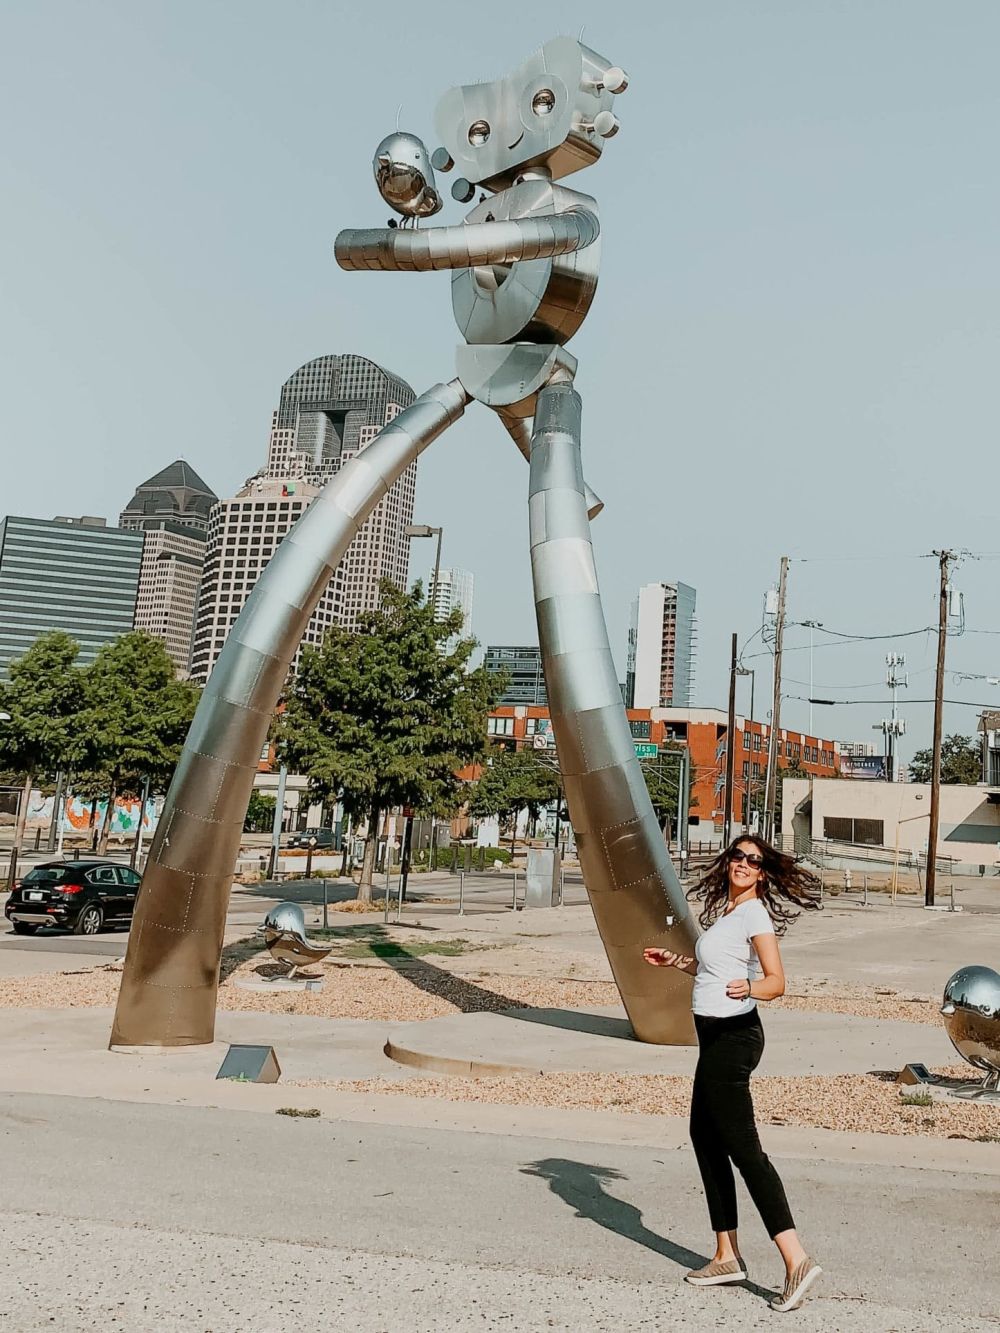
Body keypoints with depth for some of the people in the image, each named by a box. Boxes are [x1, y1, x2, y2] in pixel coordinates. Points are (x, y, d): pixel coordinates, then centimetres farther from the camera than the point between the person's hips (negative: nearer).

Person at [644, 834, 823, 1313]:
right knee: (705, 1136, 14)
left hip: (732, 1036, -10)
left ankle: (796, 1260, -9)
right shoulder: (725, 912, 13)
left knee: (742, 1147, -9)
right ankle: (727, 1256, 22)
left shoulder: (755, 914, -13)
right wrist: (677, 962, 29)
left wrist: (747, 988, -40)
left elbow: (776, 981, -21)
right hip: (717, 1036, 10)